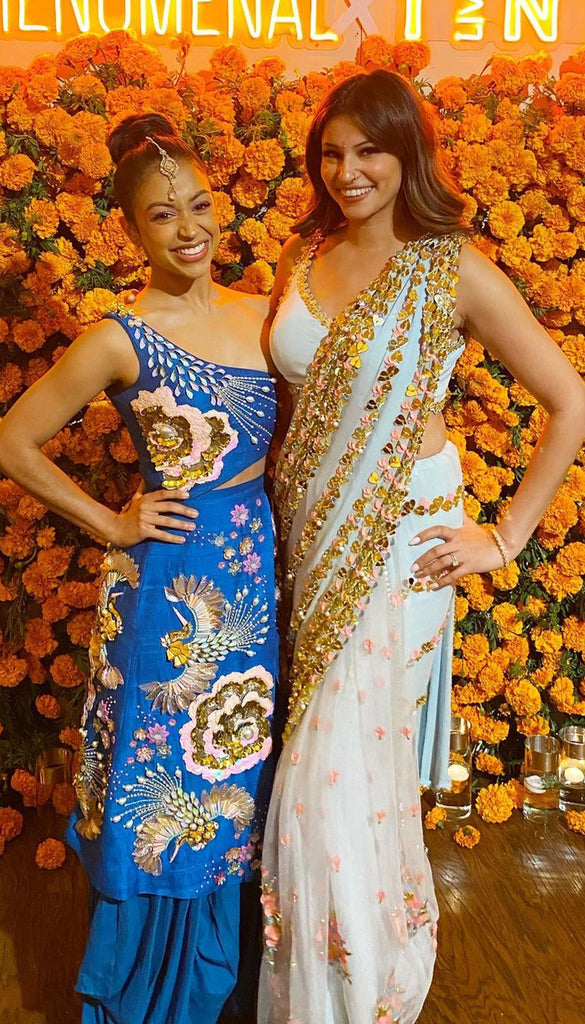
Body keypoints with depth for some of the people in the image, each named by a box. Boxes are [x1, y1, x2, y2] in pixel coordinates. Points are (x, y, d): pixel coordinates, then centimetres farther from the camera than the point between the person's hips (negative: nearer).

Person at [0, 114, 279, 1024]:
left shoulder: (263, 316, 5)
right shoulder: (121, 339, -10)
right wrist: (112, 524, -7)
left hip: (256, 571, 5)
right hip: (169, 581, -5)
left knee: (235, 777, 18)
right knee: (162, 785, 9)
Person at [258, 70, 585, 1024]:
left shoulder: (455, 270, -8)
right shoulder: (302, 257, 6)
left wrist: (505, 537, -8)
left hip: (399, 541, -5)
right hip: (309, 535, 5)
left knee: (345, 775, 0)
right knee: (322, 760, 14)